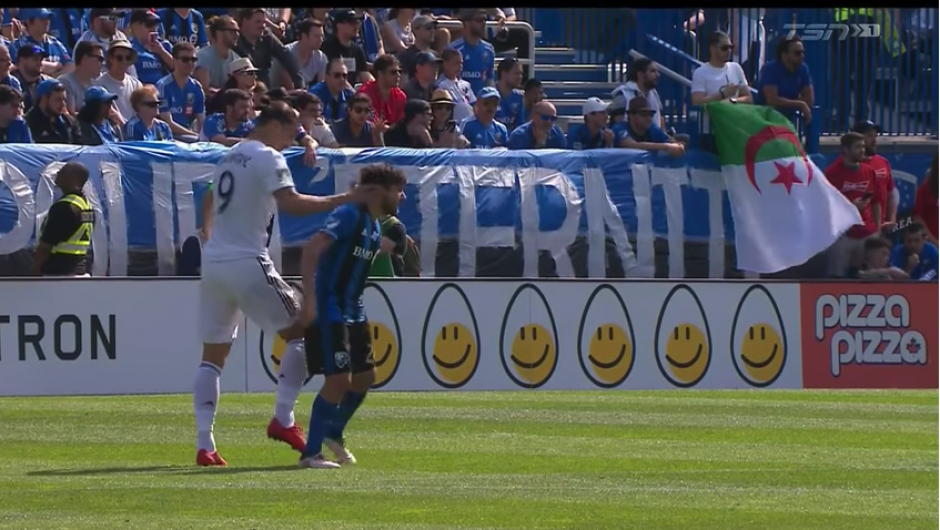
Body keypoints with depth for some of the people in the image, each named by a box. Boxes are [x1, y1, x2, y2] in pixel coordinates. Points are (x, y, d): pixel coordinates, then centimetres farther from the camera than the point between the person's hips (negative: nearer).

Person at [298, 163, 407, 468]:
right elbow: (312, 249, -25)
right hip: (328, 312, -10)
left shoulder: (374, 228, 13)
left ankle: (334, 434, 34)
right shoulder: (349, 216, -16)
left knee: (365, 376, 14)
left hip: (353, 312, 10)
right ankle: (310, 453, -7)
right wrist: (309, 297, -31)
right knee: (339, 379, -14)